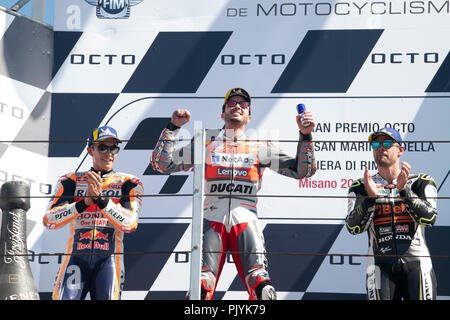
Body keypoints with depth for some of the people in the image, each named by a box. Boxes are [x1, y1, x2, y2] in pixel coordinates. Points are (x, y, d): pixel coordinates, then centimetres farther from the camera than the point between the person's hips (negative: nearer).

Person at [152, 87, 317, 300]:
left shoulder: (261, 148, 18)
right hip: (211, 219, 0)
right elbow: (162, 164, 11)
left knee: (261, 286, -20)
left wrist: (305, 135, 1)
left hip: (245, 219, 0)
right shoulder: (206, 145, 17)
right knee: (200, 288, -19)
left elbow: (302, 170, 14)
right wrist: (172, 128, 1)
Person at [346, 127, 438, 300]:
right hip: (380, 266, 1)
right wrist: (370, 196, -18)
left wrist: (404, 189, -19)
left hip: (417, 265, -1)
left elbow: (429, 218, -9)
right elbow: (353, 228, -4)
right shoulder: (360, 187, 11)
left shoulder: (421, 182, 8)